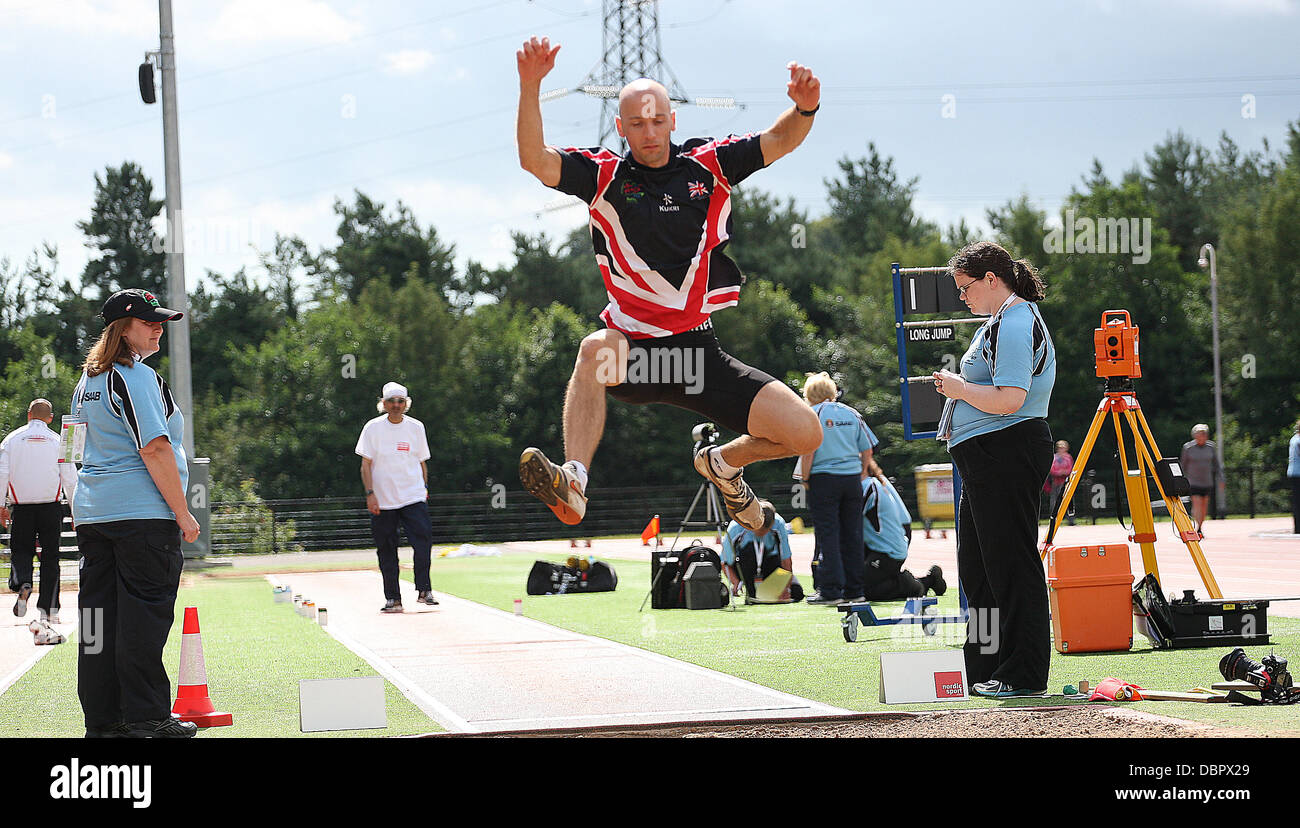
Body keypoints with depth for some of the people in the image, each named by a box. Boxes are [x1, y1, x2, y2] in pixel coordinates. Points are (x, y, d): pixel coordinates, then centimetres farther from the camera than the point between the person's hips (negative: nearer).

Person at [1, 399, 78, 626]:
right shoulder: (58, 441, 3)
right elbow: (70, 479, 2)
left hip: (21, 507, 0)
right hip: (51, 506, 0)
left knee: (21, 550, 9)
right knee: (50, 556, 7)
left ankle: (22, 584, -22)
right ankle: (48, 609, 5)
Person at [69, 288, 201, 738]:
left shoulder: (88, 381, 17)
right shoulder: (137, 377, -11)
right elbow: (154, 449, -18)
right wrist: (183, 512, -15)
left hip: (91, 513, 9)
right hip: (143, 513, -9)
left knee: (99, 615, 8)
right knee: (143, 616, -5)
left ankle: (102, 719, 10)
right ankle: (146, 718, -5)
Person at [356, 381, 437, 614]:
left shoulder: (416, 427, 7)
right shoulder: (373, 428, 1)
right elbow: (366, 464, 0)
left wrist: (425, 487, 7)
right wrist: (370, 493, -8)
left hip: (413, 498, 1)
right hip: (382, 501, -1)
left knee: (423, 540, -16)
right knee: (386, 550, 2)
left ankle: (424, 590, -7)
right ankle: (392, 599, 9)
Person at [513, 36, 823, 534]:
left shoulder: (707, 165, 5)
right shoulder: (605, 175, -1)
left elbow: (779, 140, 4)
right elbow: (535, 161, -14)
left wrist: (804, 108, -20)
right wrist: (531, 86, -30)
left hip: (701, 352, 3)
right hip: (635, 348, -3)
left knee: (804, 433, -8)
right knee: (593, 350, -39)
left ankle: (723, 463, 22)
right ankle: (573, 483, -48)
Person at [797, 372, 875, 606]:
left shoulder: (812, 414, -3)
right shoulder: (852, 414, 10)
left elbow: (808, 450, -12)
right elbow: (867, 449, 9)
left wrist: (805, 479, -3)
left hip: (824, 479, -4)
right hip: (852, 478, 4)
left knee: (828, 536, -2)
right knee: (852, 536, 8)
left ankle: (831, 591, -5)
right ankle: (854, 590, 11)